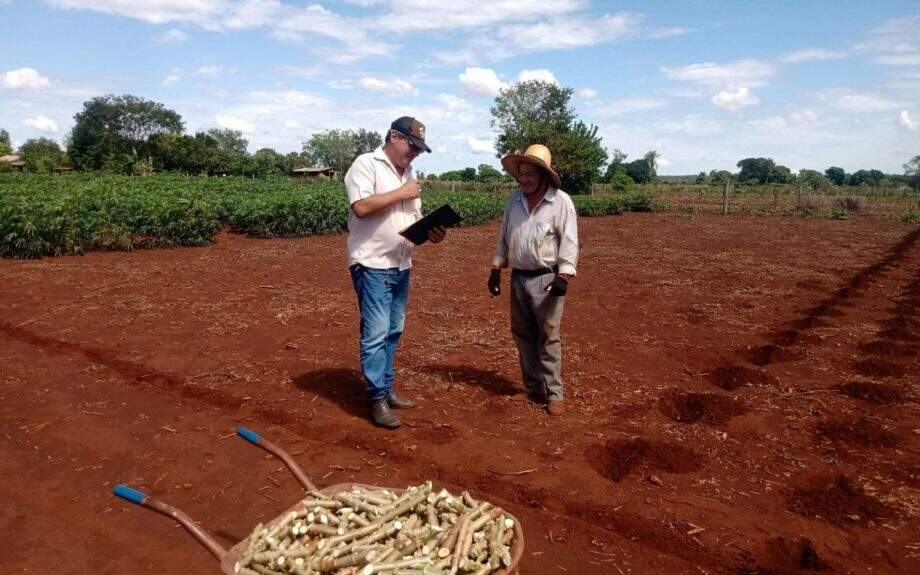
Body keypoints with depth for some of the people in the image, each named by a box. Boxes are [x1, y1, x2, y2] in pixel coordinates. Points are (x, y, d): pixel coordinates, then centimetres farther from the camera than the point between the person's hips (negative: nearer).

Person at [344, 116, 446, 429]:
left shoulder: (409, 172, 17)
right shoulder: (366, 164, -8)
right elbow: (361, 206, -22)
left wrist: (430, 231, -2)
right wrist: (401, 193, -14)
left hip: (401, 266, 8)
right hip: (372, 266, -8)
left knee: (393, 331, 13)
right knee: (375, 333, -6)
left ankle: (386, 388, 24)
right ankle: (378, 400, 2)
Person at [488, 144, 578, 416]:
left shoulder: (561, 201, -9)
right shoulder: (514, 198, 6)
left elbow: (569, 242, -12)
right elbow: (504, 237, 13)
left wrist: (564, 276, -21)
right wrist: (496, 269, 11)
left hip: (546, 278, -6)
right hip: (518, 277, 6)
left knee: (548, 338, -3)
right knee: (522, 335, 12)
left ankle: (554, 393, 7)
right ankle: (533, 387, 25)